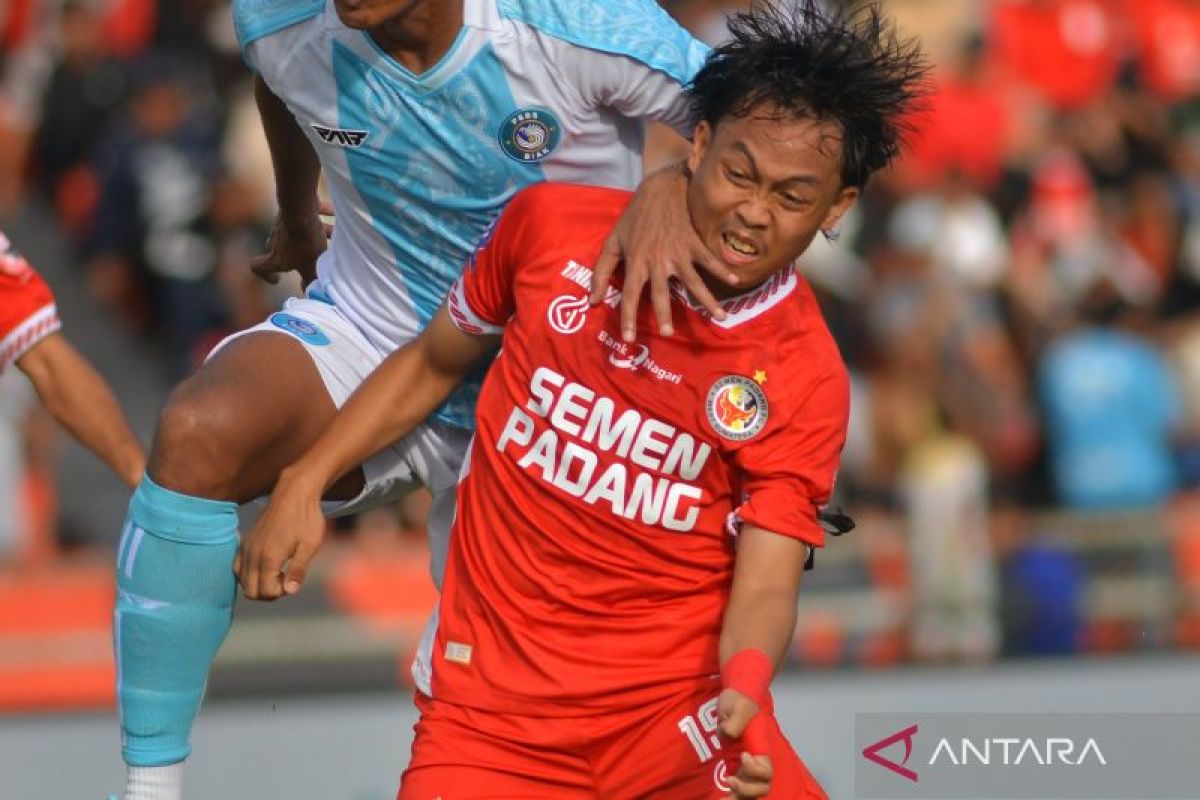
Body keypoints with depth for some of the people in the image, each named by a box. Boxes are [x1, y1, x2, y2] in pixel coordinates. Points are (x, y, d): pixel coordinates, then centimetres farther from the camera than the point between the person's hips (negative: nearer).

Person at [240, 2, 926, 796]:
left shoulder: (803, 381, -7)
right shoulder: (551, 225, -3)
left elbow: (765, 587, -13)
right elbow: (432, 364, 13)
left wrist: (745, 690, -33)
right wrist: (304, 484, 6)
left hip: (679, 704, -1)